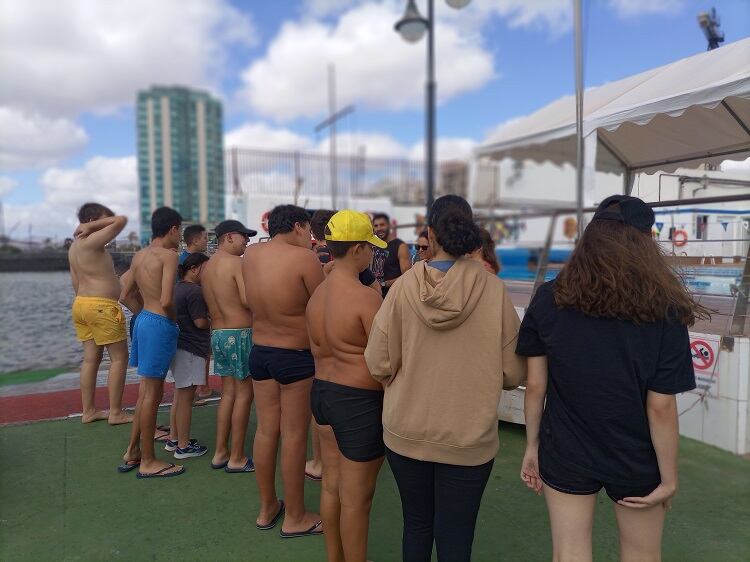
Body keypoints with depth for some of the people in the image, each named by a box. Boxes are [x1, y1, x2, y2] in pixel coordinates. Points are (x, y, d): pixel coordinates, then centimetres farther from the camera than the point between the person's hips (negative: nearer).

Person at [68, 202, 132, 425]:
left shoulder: (74, 246, 15)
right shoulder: (93, 241, -15)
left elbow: (76, 283, 19)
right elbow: (121, 220, -20)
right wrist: (90, 226, -11)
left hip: (80, 304, 9)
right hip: (102, 306, -9)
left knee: (91, 358, 13)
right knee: (119, 358, 0)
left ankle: (88, 411, 19)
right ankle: (116, 413, 4)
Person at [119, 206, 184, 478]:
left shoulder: (139, 255, 11)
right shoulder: (168, 255, -14)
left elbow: (124, 295, 17)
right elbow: (166, 301, -23)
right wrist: (174, 320, -5)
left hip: (143, 320, 9)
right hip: (160, 324, -9)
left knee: (147, 390, 19)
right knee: (152, 393, 0)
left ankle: (132, 451, 28)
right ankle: (148, 462, 12)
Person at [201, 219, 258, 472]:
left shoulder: (207, 266, 12)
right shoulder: (237, 263, -13)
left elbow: (210, 303, 14)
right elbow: (248, 300, -23)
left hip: (217, 334, 8)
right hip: (240, 334, -8)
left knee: (228, 394, 15)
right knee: (244, 395, 1)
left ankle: (220, 453, 21)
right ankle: (236, 459, 8)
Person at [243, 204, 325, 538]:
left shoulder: (250, 254, 2)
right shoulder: (304, 257, -17)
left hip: (260, 352, 7)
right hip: (296, 357, -6)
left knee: (266, 430, 16)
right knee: (294, 435, 6)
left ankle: (267, 508, 33)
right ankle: (295, 518, 22)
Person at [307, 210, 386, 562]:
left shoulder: (317, 294, 5)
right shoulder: (366, 298, -21)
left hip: (323, 392, 9)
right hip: (359, 402, -9)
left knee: (332, 485, 21)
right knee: (356, 496, 8)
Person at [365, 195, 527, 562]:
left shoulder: (403, 287, -13)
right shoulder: (493, 290, -13)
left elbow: (379, 363, -7)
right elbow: (513, 372, -7)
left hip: (405, 433, 1)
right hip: (468, 439, -1)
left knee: (416, 525, 21)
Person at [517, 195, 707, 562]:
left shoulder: (549, 299, -13)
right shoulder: (664, 312, -17)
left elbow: (535, 386, -8)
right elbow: (661, 408, -14)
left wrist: (532, 446, 5)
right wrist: (669, 477, 0)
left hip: (565, 454, 1)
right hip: (636, 461, 0)